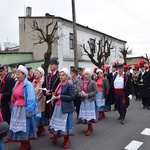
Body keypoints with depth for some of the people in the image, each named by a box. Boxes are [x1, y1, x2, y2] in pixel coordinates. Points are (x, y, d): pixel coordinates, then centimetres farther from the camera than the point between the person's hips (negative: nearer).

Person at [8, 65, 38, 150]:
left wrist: (29, 111, -20)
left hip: (24, 109, -7)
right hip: (16, 109, 7)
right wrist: (13, 107, 10)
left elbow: (31, 99, -17)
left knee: (25, 126, 4)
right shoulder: (17, 84, 10)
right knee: (18, 126, 12)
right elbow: (14, 97, 14)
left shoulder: (28, 84, -12)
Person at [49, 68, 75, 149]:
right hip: (58, 107, 7)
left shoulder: (70, 86, -12)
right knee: (58, 122, 13)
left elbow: (72, 97, -19)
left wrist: (61, 97, -19)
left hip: (65, 108, -7)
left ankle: (67, 140, 20)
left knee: (65, 123, 2)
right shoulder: (59, 85, 12)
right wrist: (55, 97, 3)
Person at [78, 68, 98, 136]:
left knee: (89, 114, -2)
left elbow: (96, 91, -12)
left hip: (90, 100, -6)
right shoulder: (83, 82, 8)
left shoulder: (93, 82, -9)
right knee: (85, 114, 9)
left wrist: (88, 95, -19)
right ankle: (90, 127, 26)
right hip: (84, 100, 6)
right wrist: (81, 93, -5)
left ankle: (89, 128, 14)